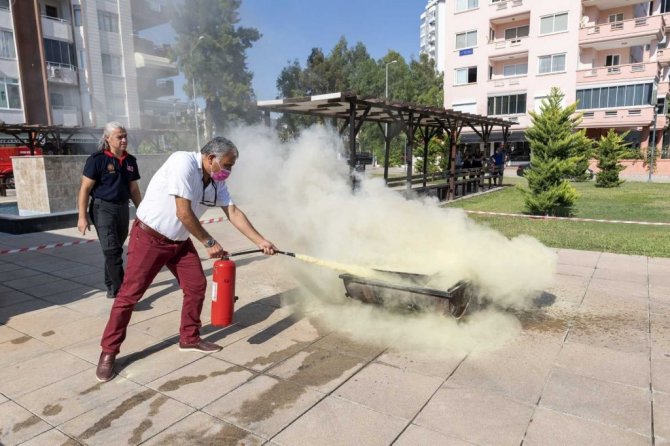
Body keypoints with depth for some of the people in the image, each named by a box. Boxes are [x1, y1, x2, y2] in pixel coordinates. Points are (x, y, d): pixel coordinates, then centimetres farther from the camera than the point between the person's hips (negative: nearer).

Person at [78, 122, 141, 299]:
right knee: (112, 250, -11)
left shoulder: (130, 160, 6)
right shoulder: (97, 159, -10)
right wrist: (82, 216, -13)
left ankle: (110, 286, 30)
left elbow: (134, 189, 14)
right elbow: (85, 189, -10)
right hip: (103, 208, -6)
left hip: (123, 208, 6)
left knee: (116, 249, 15)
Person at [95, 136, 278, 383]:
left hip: (180, 241, 7)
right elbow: (183, 213, -27)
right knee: (130, 294, 0)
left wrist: (261, 241, -4)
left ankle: (189, 338, 23)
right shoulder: (183, 162, -26)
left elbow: (233, 212, 0)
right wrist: (209, 242, -19)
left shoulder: (217, 181, -2)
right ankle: (108, 352, 14)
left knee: (196, 286, 6)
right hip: (149, 238, -7)